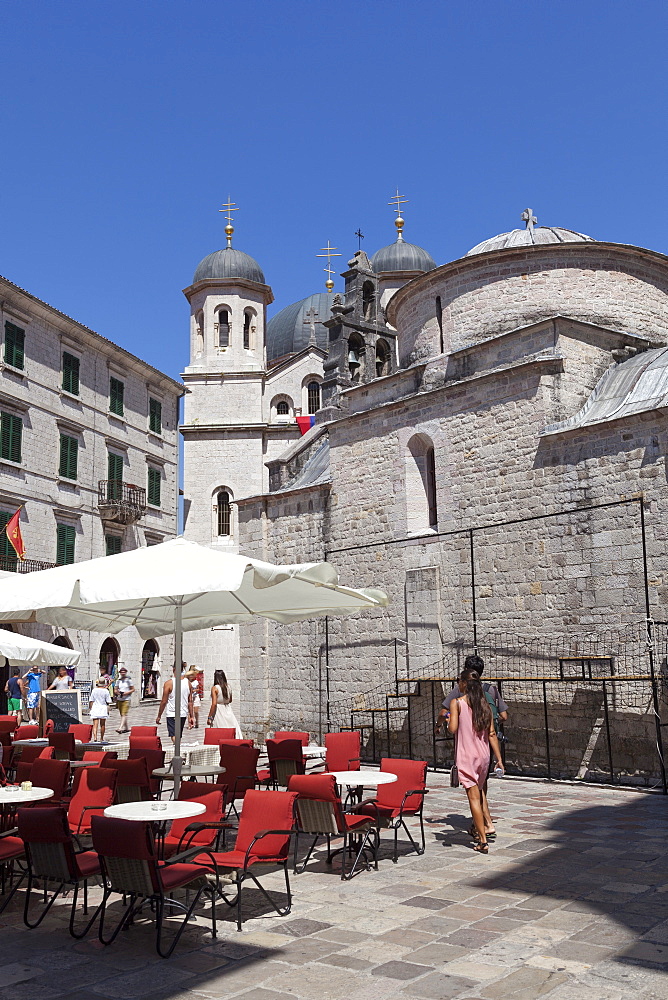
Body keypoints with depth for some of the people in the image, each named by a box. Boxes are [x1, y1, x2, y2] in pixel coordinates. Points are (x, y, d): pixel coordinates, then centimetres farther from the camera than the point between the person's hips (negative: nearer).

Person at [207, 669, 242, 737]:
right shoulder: (228, 687, 3)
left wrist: (210, 717, -12)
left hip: (219, 712, -5)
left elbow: (214, 704, -16)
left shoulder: (215, 688, -11)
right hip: (228, 711, 5)